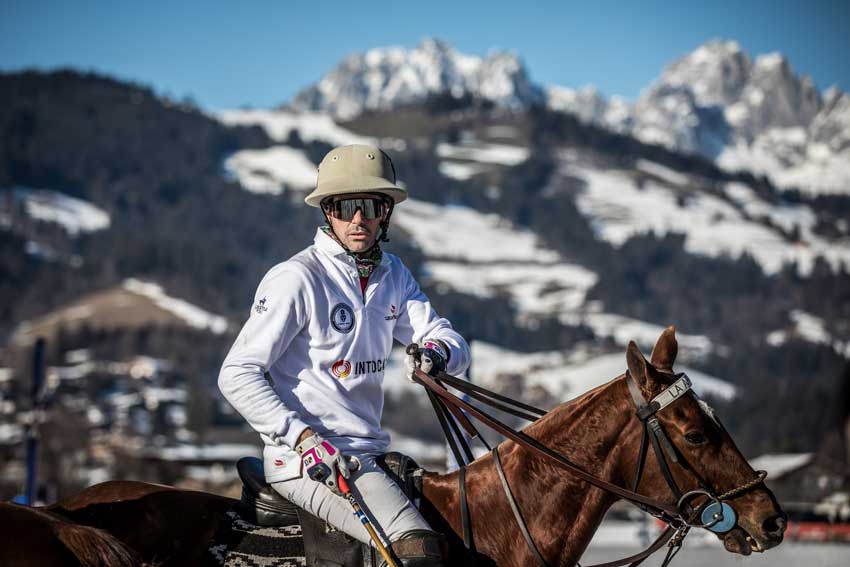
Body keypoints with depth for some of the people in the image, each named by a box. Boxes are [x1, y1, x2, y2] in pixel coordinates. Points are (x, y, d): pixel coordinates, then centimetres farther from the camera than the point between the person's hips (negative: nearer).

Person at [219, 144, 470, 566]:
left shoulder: (393, 275, 10)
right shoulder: (296, 278, -12)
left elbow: (449, 340, 8)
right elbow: (237, 375, -14)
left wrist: (437, 351, -18)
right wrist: (303, 438, -24)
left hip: (367, 454, 9)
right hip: (306, 461, -9)